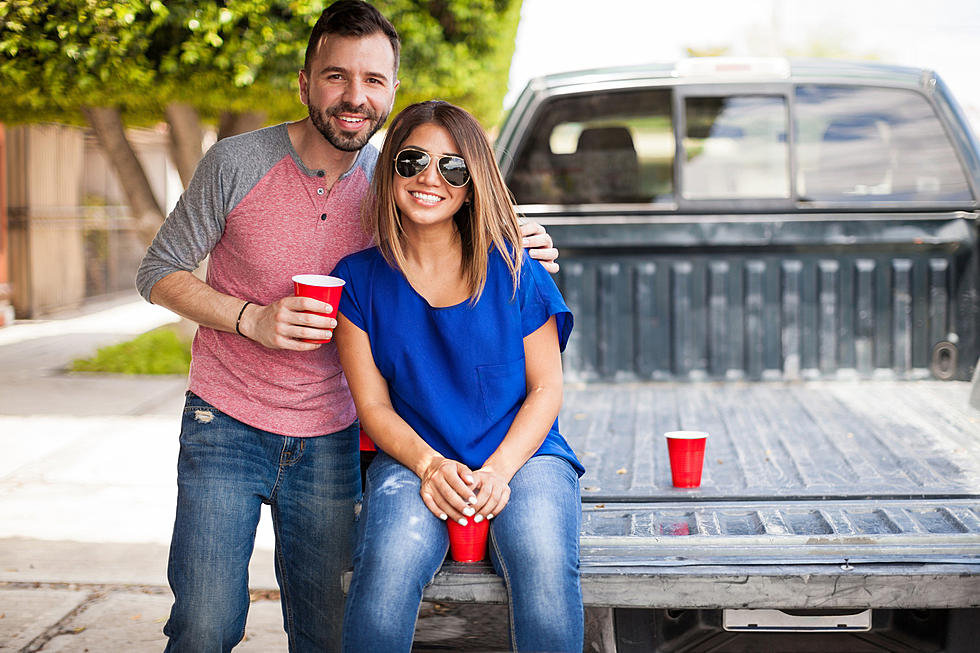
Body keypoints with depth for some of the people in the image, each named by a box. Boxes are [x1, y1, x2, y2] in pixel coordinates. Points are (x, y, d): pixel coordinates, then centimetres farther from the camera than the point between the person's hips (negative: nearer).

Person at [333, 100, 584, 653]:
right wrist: (430, 465, -16)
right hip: (414, 458, 0)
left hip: (522, 452, 0)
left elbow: (546, 388, 3)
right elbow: (373, 405, 4)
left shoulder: (512, 270, 1)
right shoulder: (359, 279, 4)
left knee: (545, 564, -32)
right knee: (390, 564, -33)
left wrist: (499, 469, -14)